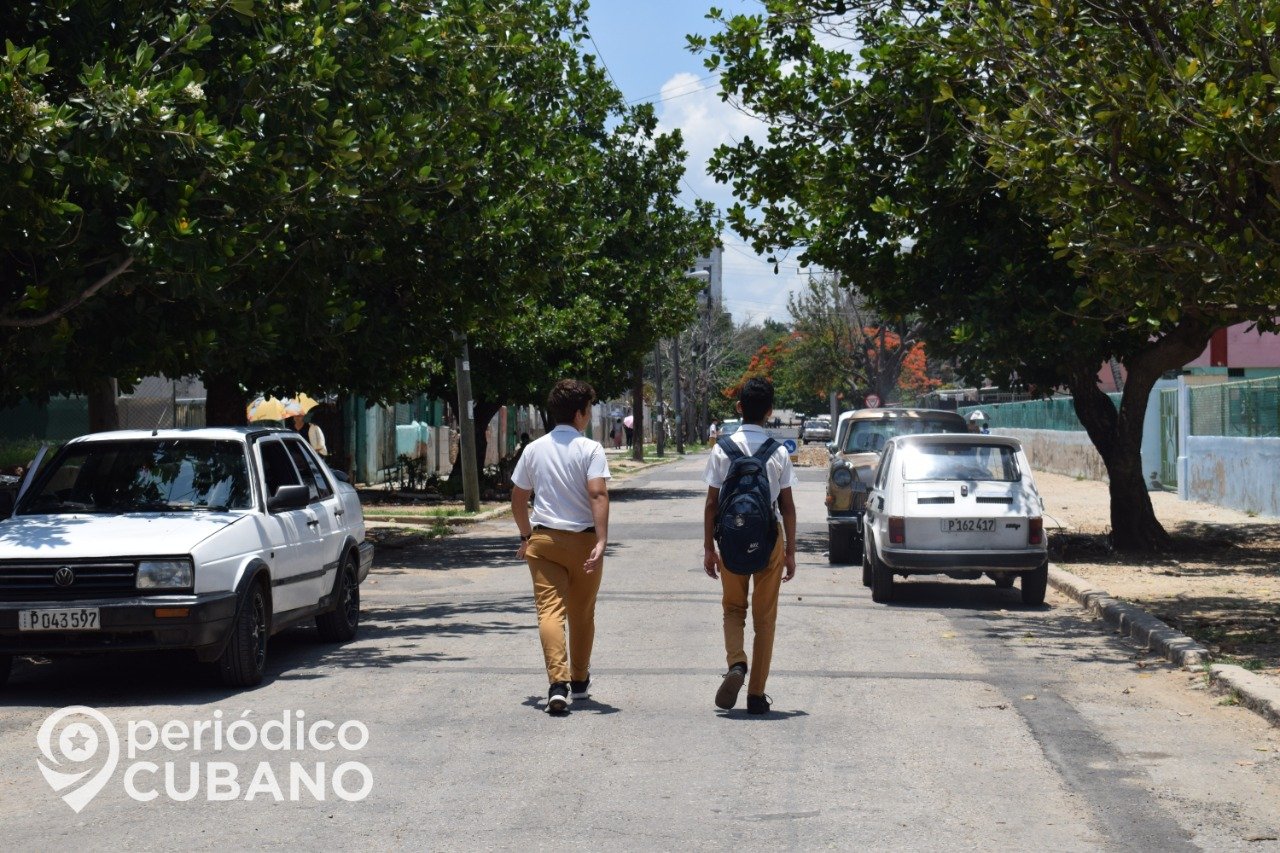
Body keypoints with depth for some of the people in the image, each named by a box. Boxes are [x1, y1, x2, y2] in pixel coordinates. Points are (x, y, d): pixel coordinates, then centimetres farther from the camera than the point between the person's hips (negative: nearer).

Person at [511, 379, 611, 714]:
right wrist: (601, 541, -22)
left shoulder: (534, 449, 6)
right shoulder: (590, 449, -7)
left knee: (550, 610, -6)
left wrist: (526, 536, 25)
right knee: (582, 613, 15)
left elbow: (517, 497, 12)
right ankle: (579, 680, 30)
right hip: (583, 539, -2)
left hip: (543, 539, 2)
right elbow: (597, 494, -18)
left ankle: (558, 682, -23)